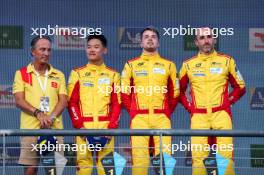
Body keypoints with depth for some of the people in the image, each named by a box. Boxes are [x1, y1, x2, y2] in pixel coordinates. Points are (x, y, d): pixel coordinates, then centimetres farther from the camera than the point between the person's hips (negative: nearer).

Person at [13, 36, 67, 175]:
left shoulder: (59, 75, 13)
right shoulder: (21, 74, 7)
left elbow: (63, 101, 5)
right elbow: (19, 101, -2)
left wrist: (51, 117, -14)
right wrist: (38, 113, -18)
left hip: (55, 129, 2)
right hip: (30, 129, -2)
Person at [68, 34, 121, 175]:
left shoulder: (113, 75, 12)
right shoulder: (78, 73, 11)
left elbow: (117, 104, 7)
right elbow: (72, 102, 6)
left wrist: (112, 127, -6)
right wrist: (79, 126, -7)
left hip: (105, 126, 0)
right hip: (84, 127, 0)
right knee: (83, 162, -6)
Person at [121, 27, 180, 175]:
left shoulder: (169, 65, 14)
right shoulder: (131, 65, 13)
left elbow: (175, 93, 16)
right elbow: (125, 92, 12)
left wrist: (166, 112, 9)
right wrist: (134, 112, 6)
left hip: (162, 118, 0)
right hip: (139, 118, 0)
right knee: (139, 157, -9)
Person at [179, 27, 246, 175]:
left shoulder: (227, 61, 9)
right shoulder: (188, 64, 11)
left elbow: (240, 87, 16)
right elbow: (180, 90, 21)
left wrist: (228, 102, 5)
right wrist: (188, 106, 8)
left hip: (221, 114, -1)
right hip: (198, 116, 1)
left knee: (225, 156, -10)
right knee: (198, 157, -6)